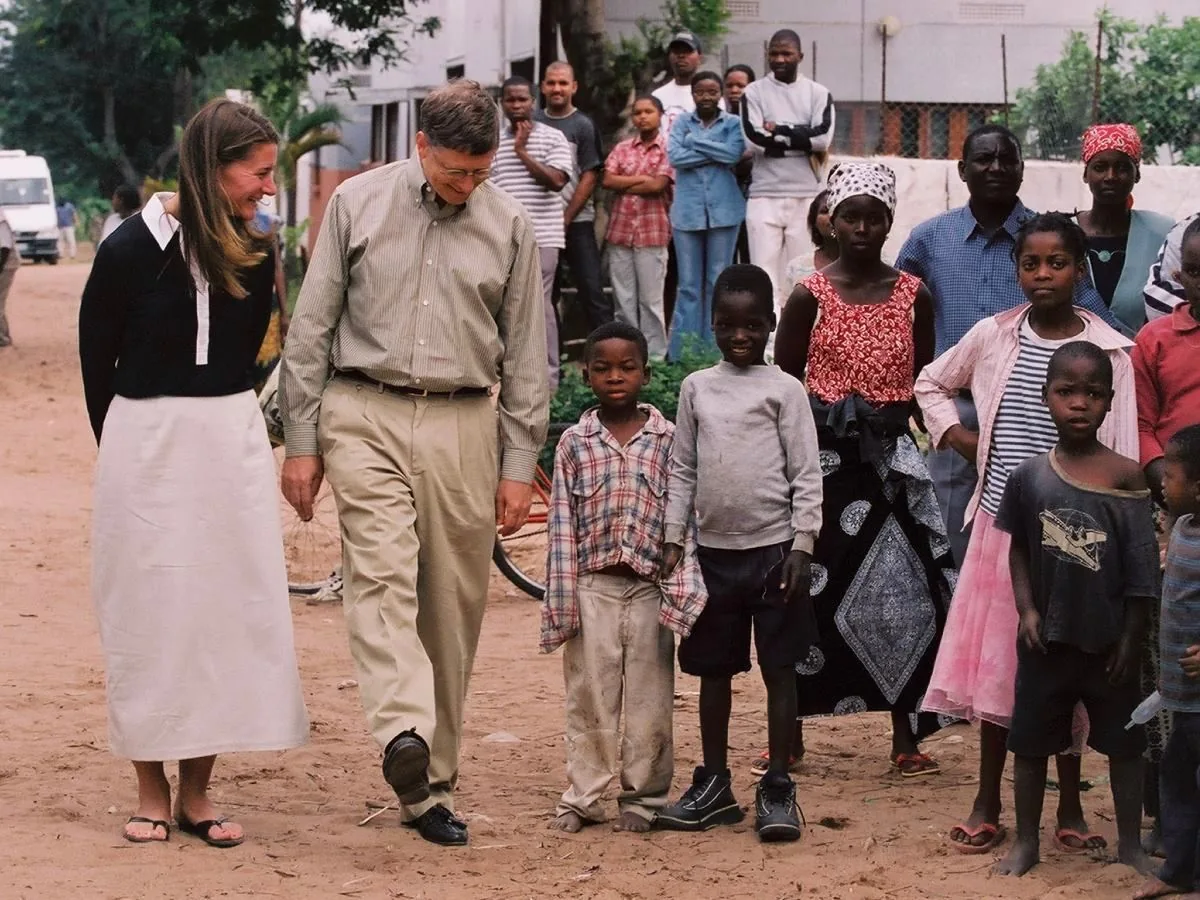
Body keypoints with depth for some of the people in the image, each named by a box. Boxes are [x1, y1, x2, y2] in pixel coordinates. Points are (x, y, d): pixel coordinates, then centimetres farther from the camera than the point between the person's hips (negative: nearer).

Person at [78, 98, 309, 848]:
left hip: (231, 441, 4)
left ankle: (196, 793, 10)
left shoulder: (253, 254, 1)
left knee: (226, 612, 2)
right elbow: (97, 355, 2)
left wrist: (215, 426, 9)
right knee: (148, 616, 2)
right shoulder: (134, 248, -11)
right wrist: (125, 441, 9)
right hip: (146, 446, -4)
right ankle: (151, 793, 11)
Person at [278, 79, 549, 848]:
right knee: (382, 572, -21)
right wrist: (302, 442, 3)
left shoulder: (509, 225, 7)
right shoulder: (358, 204, 4)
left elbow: (526, 356, 11)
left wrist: (518, 466, 6)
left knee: (454, 605, 2)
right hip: (365, 415, -2)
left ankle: (434, 786, 9)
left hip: (462, 424, 2)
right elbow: (311, 328, 7)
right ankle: (404, 734, -39)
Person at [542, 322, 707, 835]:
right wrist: (561, 601, -2)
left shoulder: (668, 440, 3)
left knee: (649, 698, 4)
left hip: (649, 587, 0)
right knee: (589, 696, 4)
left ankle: (643, 797, 14)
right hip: (592, 587, 0)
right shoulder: (573, 444, 5)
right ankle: (583, 796, 12)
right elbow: (562, 526, 3)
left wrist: (680, 590, -8)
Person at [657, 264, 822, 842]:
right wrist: (673, 540, 6)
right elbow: (682, 470, 11)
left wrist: (802, 545, -10)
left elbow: (807, 474, -4)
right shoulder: (697, 387, 8)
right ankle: (714, 786, 19)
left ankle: (777, 790, 6)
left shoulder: (784, 389, -2)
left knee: (779, 670, 0)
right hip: (714, 549, 4)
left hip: (773, 548, -4)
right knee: (713, 670, 10)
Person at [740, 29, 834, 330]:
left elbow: (822, 136, -9)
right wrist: (802, 141, -7)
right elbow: (755, 139, -9)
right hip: (765, 196, -1)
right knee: (765, 271, -7)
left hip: (807, 196, 1)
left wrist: (777, 130, -8)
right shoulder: (755, 93, 5)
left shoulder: (818, 94, 7)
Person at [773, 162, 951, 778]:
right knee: (809, 589, 1)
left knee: (904, 591, 1)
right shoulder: (811, 296, -3)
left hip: (893, 457, 2)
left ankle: (905, 737, 10)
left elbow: (924, 383, 10)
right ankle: (789, 733, 12)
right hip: (824, 456, -2)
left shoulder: (912, 297, 4)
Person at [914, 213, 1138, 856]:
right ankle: (987, 806, 15)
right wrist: (956, 434, 5)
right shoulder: (993, 337, 3)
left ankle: (1070, 808, 14)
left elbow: (1121, 455, -2)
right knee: (994, 660, 6)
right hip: (1000, 524, 2)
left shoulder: (1109, 350, -2)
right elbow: (931, 383, 21)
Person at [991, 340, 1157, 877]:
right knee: (1031, 742, 11)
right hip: (1047, 637, 2)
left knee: (1123, 742, 11)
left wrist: (1131, 638, -6)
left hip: (1108, 639, -2)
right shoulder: (1030, 477, -4)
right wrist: (1026, 609, -5)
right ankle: (1026, 842, 26)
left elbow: (1142, 570, -6)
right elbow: (1019, 550, 7)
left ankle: (1130, 843, 25)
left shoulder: (1126, 477, -9)